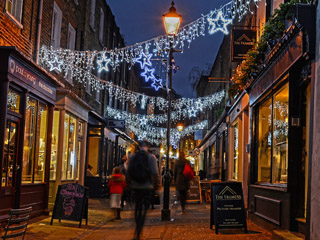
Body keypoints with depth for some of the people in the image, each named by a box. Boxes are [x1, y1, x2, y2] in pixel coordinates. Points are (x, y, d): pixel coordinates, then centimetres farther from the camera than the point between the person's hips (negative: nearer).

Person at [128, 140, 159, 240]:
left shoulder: (133, 157, 1)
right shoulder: (151, 157, -7)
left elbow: (129, 171, 3)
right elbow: (154, 173, -11)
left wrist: (131, 183, 16)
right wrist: (155, 184, 2)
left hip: (136, 186, 3)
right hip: (147, 186, -3)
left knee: (137, 206, 19)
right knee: (144, 209, -1)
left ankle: (137, 228, 29)